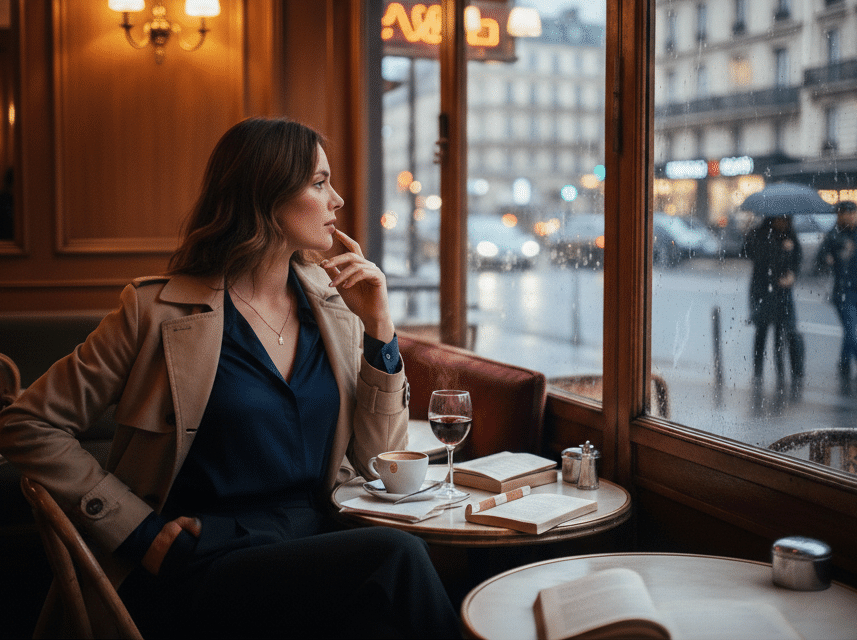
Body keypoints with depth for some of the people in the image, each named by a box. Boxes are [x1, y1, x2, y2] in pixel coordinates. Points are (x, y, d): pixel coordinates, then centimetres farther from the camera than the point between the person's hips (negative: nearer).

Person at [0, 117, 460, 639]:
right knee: (396, 556, -30)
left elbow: (377, 458, 11)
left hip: (315, 543, 5)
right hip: (203, 565, -4)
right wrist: (140, 531, -8)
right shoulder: (159, 309, -4)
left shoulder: (332, 304, 11)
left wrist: (380, 329, 0)